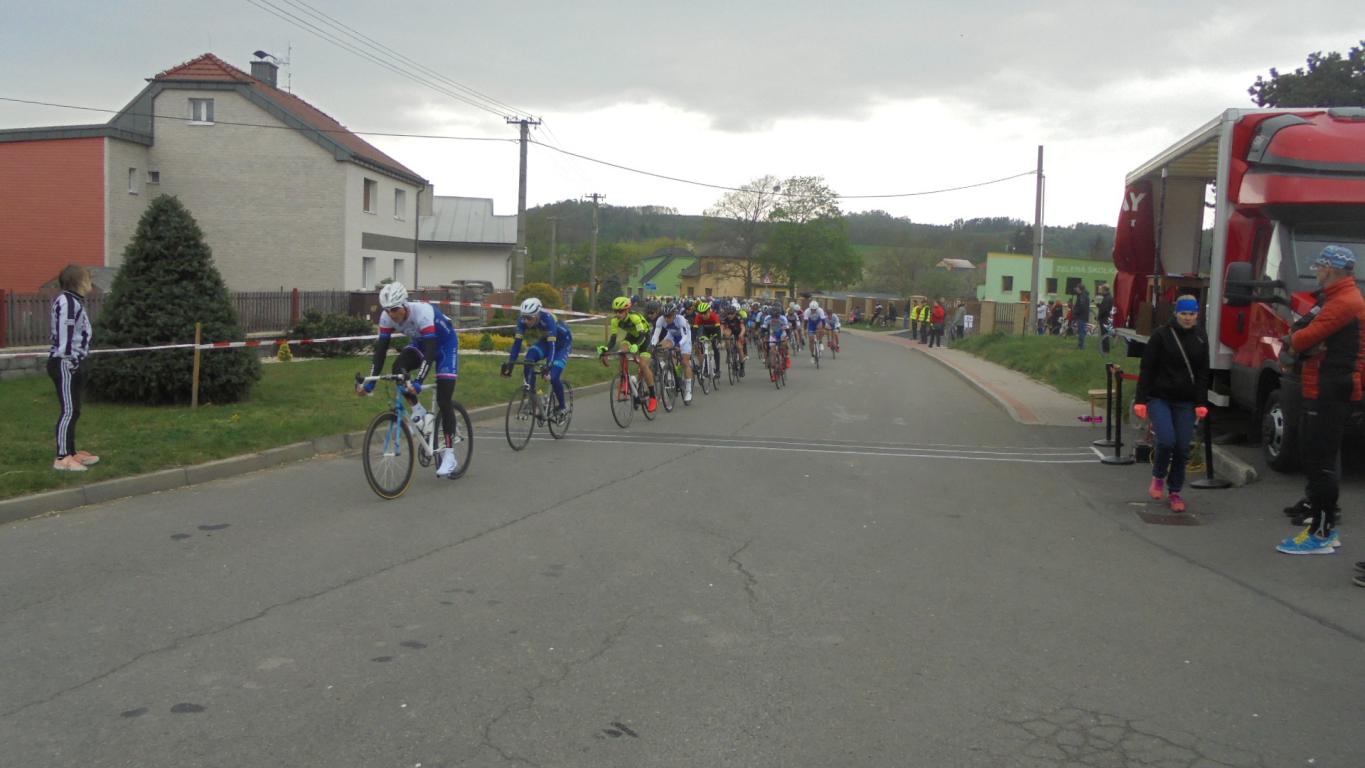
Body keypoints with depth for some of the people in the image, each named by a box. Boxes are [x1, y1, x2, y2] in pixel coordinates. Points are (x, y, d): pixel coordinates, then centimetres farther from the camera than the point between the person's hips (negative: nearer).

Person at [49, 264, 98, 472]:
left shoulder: (75, 301, 15)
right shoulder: (66, 301, -15)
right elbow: (63, 335, -20)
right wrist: (69, 363, -20)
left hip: (72, 363, 10)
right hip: (64, 364, -10)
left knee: (74, 410, 14)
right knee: (69, 410, -9)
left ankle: (71, 452, 21)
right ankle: (62, 458, -7)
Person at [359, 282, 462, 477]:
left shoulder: (422, 312, -37)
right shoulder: (387, 317, -20)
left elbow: (430, 352, -42)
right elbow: (381, 350, -17)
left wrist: (418, 382, -52)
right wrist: (369, 383, -24)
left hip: (444, 342, -5)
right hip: (420, 343, 6)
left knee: (444, 400, -13)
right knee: (398, 367, -27)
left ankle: (449, 456, -8)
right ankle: (420, 413, -8)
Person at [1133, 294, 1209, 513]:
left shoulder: (1200, 338, 6)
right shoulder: (1161, 335, -5)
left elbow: (1203, 373, 9)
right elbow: (1147, 369, -5)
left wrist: (1201, 403, 1)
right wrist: (1141, 400, -9)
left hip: (1185, 402, 3)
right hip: (1159, 398, -3)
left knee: (1183, 448, 2)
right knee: (1166, 440, -18)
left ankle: (1175, 492, 19)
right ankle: (1158, 478, 11)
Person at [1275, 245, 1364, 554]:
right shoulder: (1337, 298, 19)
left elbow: (1307, 337, -21)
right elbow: (1311, 335, 15)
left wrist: (1291, 339, 1)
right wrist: (1299, 342, -8)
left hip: (1328, 393, -11)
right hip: (1322, 391, 11)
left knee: (1320, 462, -8)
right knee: (1319, 460, 17)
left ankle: (1320, 535, -5)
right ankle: (1326, 527, 27)